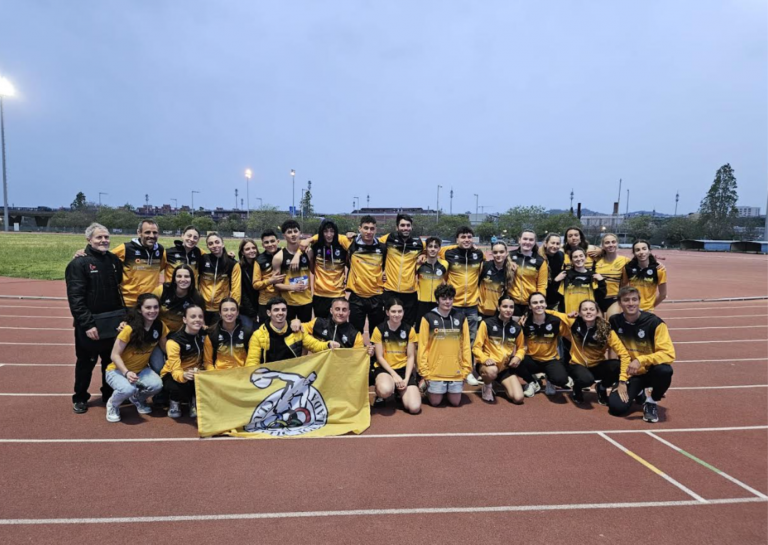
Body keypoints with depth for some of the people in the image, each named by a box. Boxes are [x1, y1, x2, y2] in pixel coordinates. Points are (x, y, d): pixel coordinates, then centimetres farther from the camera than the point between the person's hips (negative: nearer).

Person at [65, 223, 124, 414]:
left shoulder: (115, 260, 6)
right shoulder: (79, 264, -11)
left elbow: (122, 289, 11)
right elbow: (75, 298, -16)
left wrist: (125, 316, 3)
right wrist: (87, 324, -21)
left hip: (113, 323, 5)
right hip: (89, 324, -4)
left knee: (111, 361, 16)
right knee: (86, 363, 11)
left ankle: (110, 395, 32)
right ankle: (80, 398, 28)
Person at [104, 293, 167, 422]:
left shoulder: (160, 326, -11)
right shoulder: (130, 329, -26)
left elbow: (166, 348, 0)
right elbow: (115, 355, -20)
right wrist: (126, 373, -35)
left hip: (141, 369, 4)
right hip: (117, 370, -4)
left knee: (157, 385, -26)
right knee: (129, 388, -35)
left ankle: (138, 398, 11)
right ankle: (112, 404, 2)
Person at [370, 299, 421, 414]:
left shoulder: (409, 330, 0)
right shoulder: (379, 329, -7)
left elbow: (411, 357, 1)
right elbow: (380, 357, -4)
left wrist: (406, 379, -11)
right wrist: (394, 375, -15)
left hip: (404, 369, 2)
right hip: (384, 368, -2)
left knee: (414, 408, -16)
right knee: (385, 390, -38)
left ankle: (400, 392, 17)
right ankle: (379, 388, 1)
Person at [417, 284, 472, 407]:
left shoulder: (461, 317, 2)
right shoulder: (428, 318, -6)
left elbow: (466, 345, 4)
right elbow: (423, 346, -5)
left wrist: (466, 368, 1)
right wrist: (424, 370, -7)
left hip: (456, 371, 2)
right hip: (435, 370, -2)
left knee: (455, 402, 10)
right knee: (435, 402, 6)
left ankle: (447, 391, 40)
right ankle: (428, 387, 36)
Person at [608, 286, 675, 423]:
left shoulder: (654, 322, -17)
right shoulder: (614, 321, -7)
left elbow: (668, 354, -22)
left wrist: (640, 360, -34)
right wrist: (622, 380, -5)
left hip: (650, 371, -2)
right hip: (630, 374, 2)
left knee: (664, 370, -38)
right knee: (616, 407, -20)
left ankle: (652, 402, -6)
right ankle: (638, 394, 18)